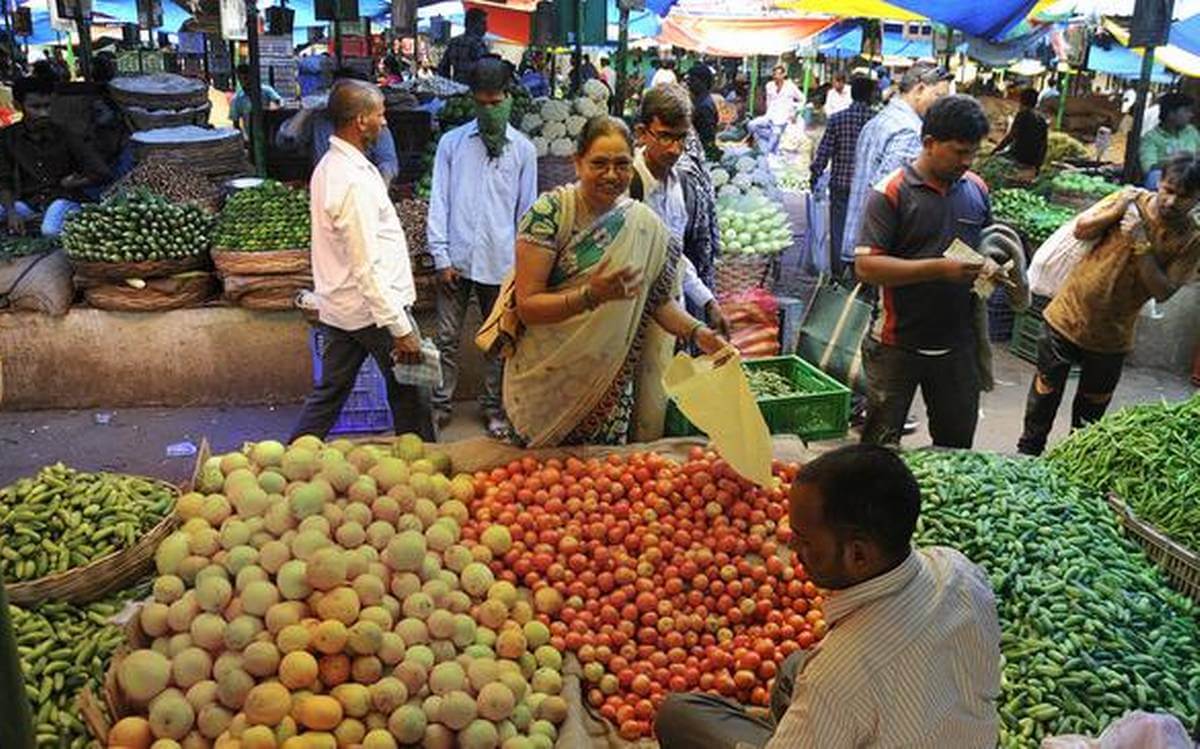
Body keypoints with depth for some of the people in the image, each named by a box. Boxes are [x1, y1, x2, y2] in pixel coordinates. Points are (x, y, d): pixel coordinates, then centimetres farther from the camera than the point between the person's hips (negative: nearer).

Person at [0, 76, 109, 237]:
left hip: (64, 199, -2)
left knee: (51, 231, -33)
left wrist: (68, 185, -3)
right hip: (29, 201, 2)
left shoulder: (63, 136, -6)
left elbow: (102, 173, -9)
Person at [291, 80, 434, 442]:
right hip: (373, 307, -9)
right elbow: (367, 267, -24)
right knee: (410, 393, 7)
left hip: (338, 309, 9)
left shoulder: (328, 166, 9)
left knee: (330, 392, 16)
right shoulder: (355, 182, -23)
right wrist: (400, 328, -22)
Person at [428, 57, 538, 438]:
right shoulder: (452, 142, 5)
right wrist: (441, 256, -4)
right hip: (457, 260, 0)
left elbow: (527, 210, 6)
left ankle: (494, 407, 23)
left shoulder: (523, 149, 4)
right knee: (448, 337, 6)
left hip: (500, 263, 0)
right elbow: (439, 202, 3)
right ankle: (441, 403, 19)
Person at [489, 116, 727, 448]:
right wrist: (591, 295, -30)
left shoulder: (644, 225, -2)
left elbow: (658, 299, 7)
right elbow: (526, 305, -18)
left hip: (610, 385, 3)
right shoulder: (550, 213, -14)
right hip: (547, 383, -3)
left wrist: (696, 331, -10)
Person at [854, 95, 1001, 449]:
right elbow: (866, 266, -20)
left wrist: (989, 267, -3)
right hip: (897, 344, -5)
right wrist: (939, 269, -24)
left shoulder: (976, 189, 6)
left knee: (957, 443, 18)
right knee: (880, 444, 9)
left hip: (958, 343, 6)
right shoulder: (891, 193, -13)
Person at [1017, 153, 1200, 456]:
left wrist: (1141, 245, -25)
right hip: (1068, 318, 0)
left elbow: (1163, 291, -17)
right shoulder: (1131, 201, -8)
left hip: (1111, 338, 0)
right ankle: (1028, 453, 30)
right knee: (1045, 392, 12)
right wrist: (1117, 210, -25)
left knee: (1091, 409, 16)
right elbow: (1081, 230, -8)